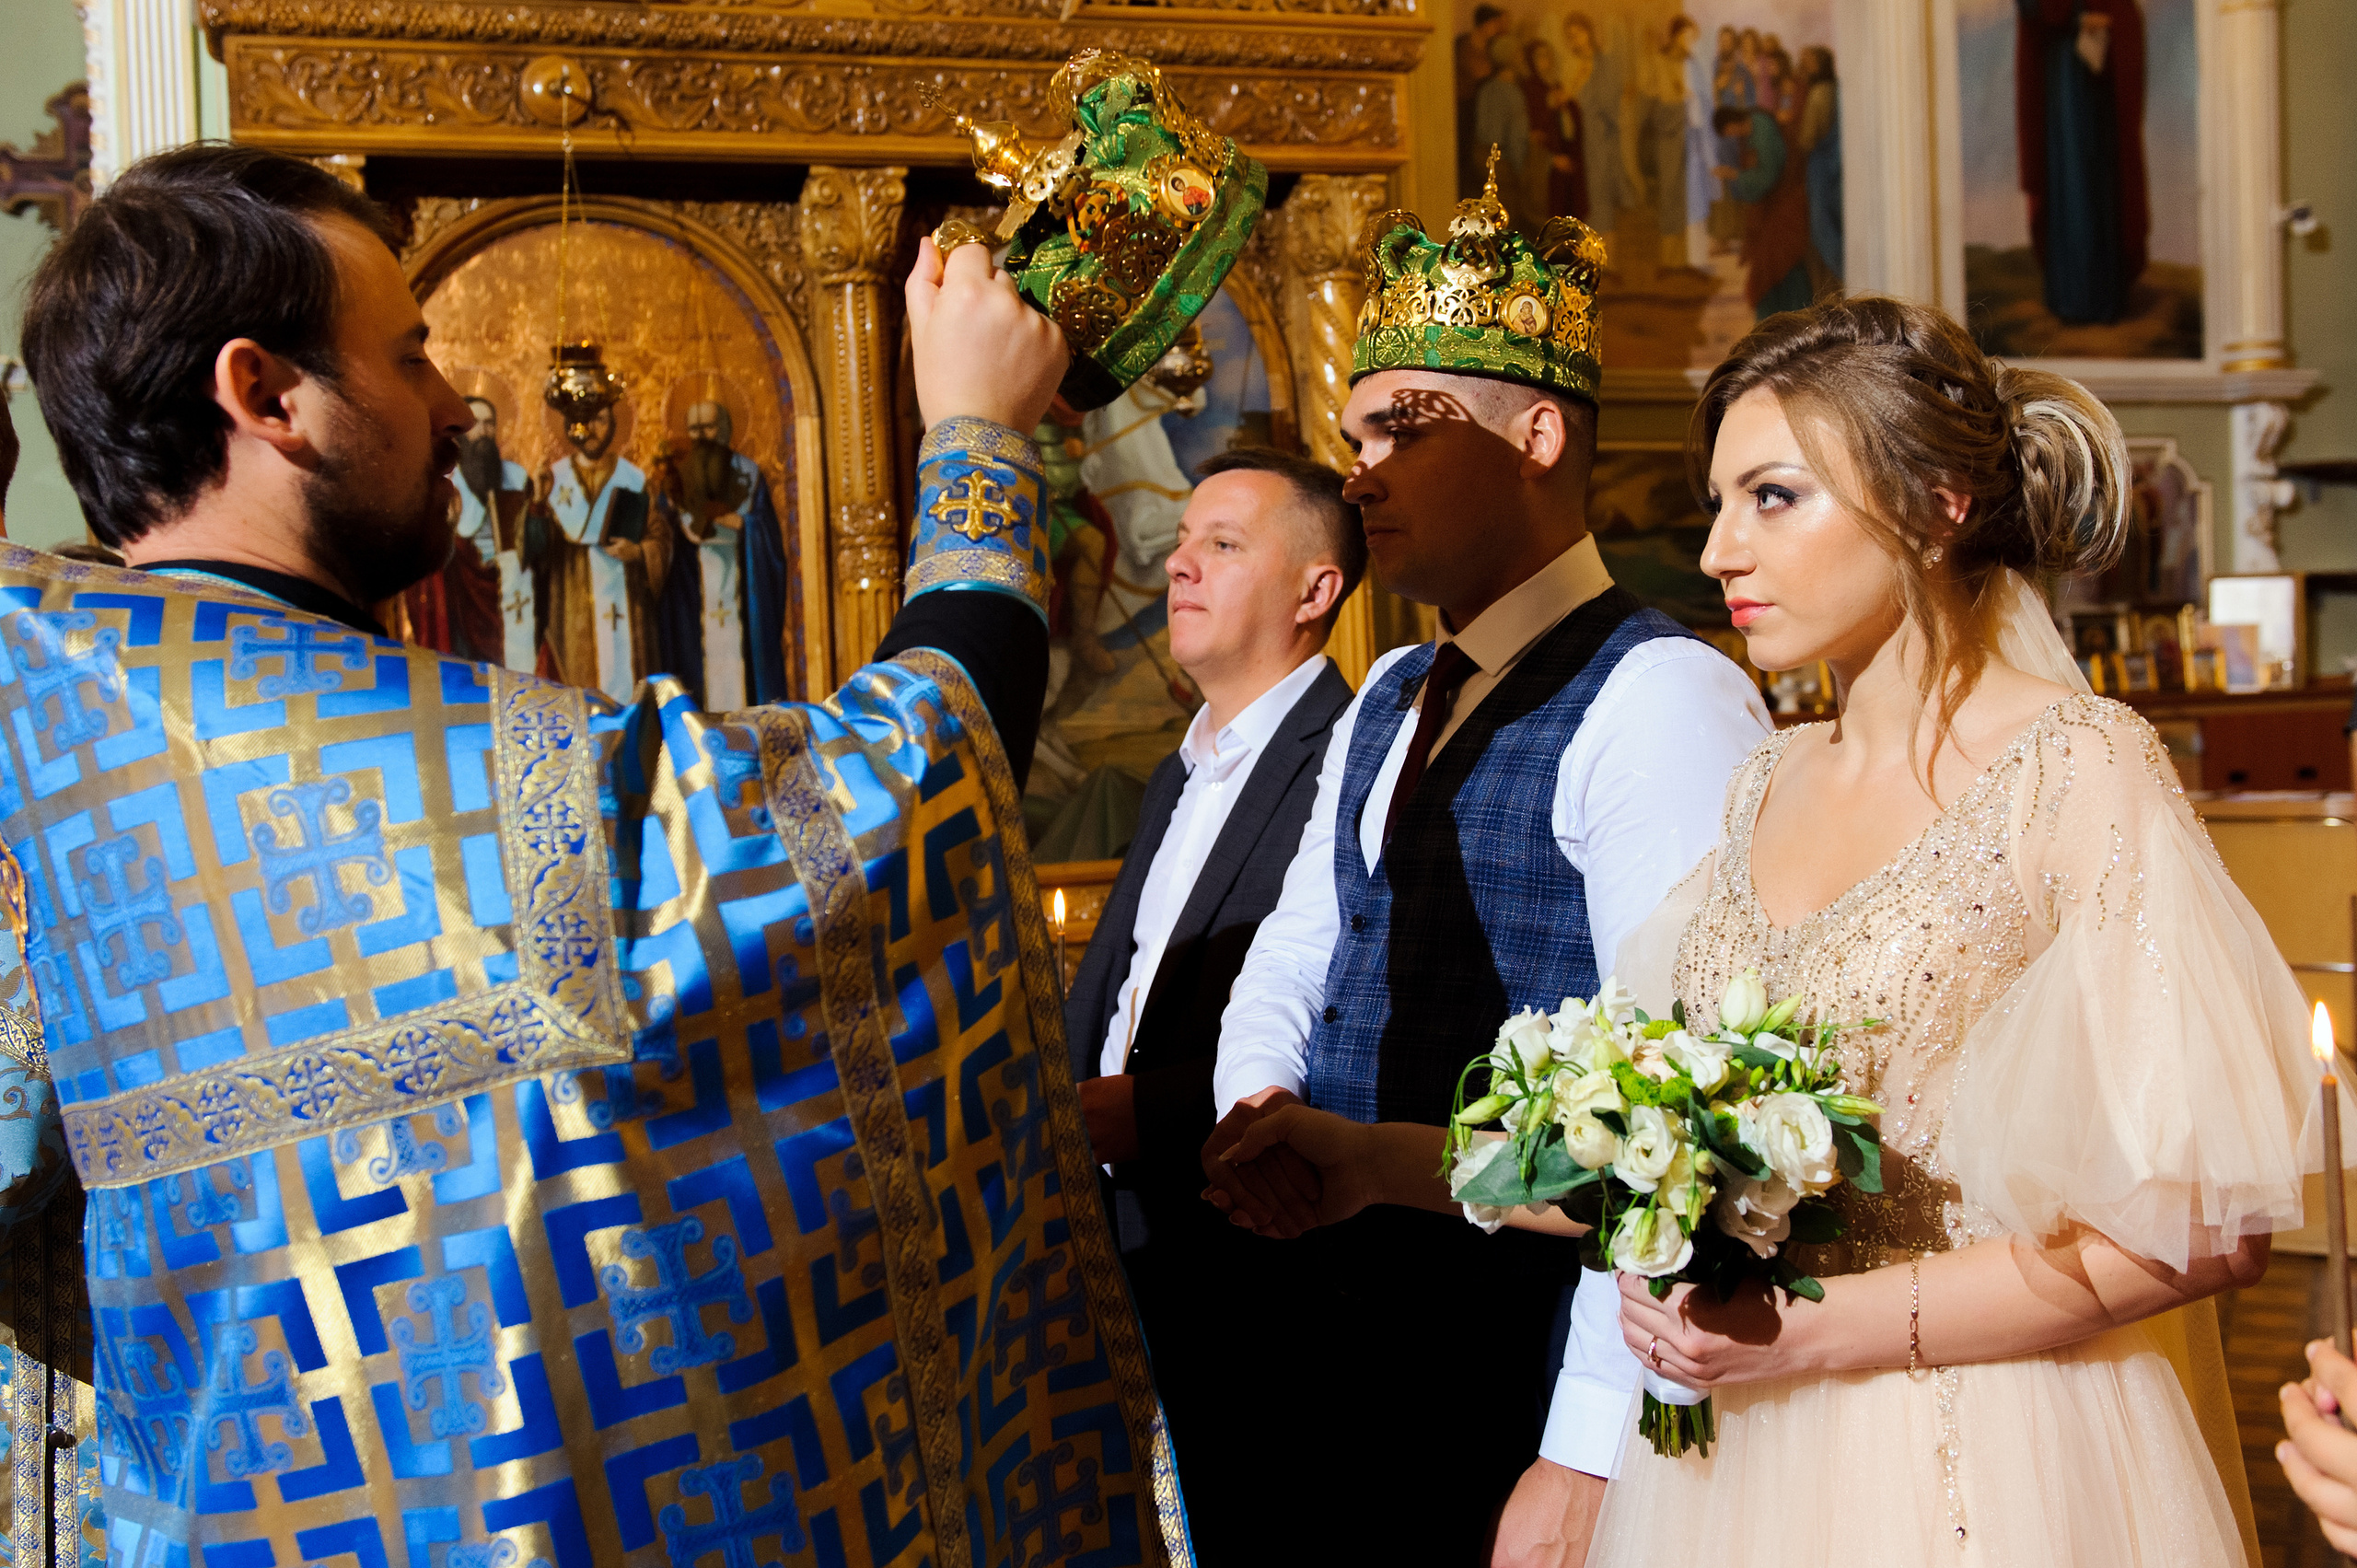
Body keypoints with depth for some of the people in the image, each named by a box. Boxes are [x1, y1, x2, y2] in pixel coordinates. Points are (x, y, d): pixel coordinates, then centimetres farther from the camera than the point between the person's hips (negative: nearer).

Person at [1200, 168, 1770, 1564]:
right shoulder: (1387, 703, 14)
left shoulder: (1661, 698, -16)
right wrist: (1257, 1104, -4)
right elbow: (1298, 950, 20)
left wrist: (1589, 1456, -25)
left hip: (1531, 1382, -8)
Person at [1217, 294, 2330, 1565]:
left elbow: (2206, 1217, -15)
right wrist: (1383, 1160, 3)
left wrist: (1825, 1327, -18)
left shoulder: (2083, 776, -12)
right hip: (1740, 1456, 6)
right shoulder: (1768, 788, 7)